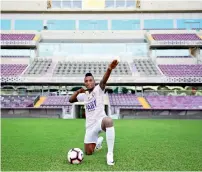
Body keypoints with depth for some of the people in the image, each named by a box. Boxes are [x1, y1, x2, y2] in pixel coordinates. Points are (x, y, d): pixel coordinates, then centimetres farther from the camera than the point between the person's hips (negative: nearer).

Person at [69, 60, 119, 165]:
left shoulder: (98, 89, -5)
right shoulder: (84, 95, 13)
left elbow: (103, 81, -27)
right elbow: (71, 100, 21)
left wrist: (109, 69, -49)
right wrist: (78, 91, 3)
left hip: (100, 120, -6)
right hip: (90, 126, 6)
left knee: (108, 120, -44)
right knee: (88, 152, 8)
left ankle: (110, 153, -37)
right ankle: (98, 141, 42)